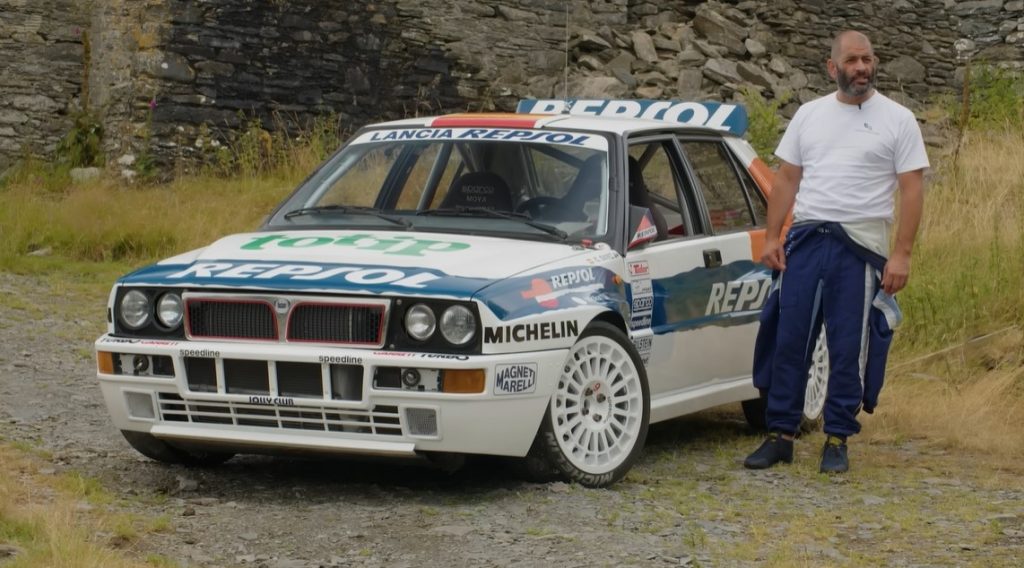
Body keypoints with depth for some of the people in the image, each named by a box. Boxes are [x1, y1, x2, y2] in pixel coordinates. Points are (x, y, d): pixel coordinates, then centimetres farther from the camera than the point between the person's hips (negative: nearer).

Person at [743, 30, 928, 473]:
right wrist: (771, 237, 5)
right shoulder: (809, 115, 10)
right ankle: (780, 435, 11)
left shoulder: (897, 120, 0)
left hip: (860, 247, -3)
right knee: (788, 341, 3)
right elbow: (786, 179, 13)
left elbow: (912, 188, -4)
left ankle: (837, 440, 10)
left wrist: (902, 254, -11)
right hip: (805, 241, 3)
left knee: (849, 350, 1)